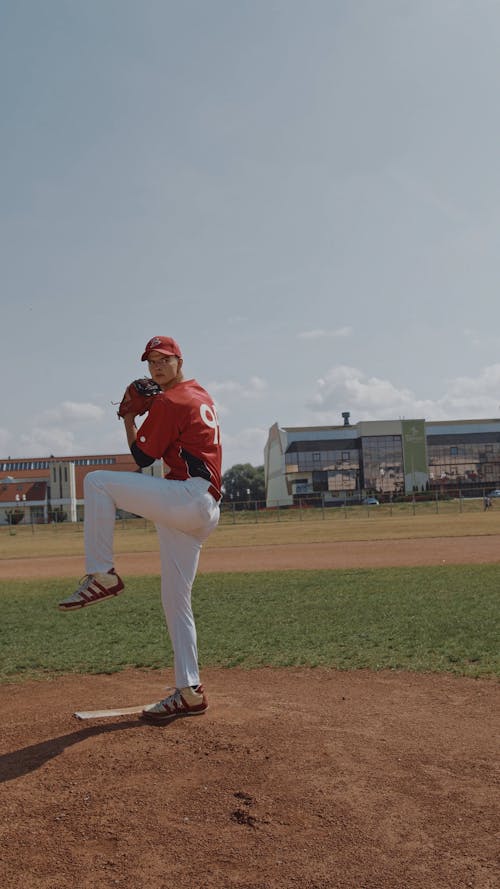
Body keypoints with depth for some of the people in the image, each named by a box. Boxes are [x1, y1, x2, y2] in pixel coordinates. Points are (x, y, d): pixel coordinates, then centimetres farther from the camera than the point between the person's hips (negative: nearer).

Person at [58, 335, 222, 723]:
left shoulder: (168, 401, -4)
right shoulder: (202, 396, 23)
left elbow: (142, 457, -3)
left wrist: (129, 419, 10)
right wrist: (146, 414, 24)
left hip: (188, 497, -10)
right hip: (202, 512, 10)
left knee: (97, 482, -12)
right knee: (176, 601, 11)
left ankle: (102, 575, -11)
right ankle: (189, 692, 13)